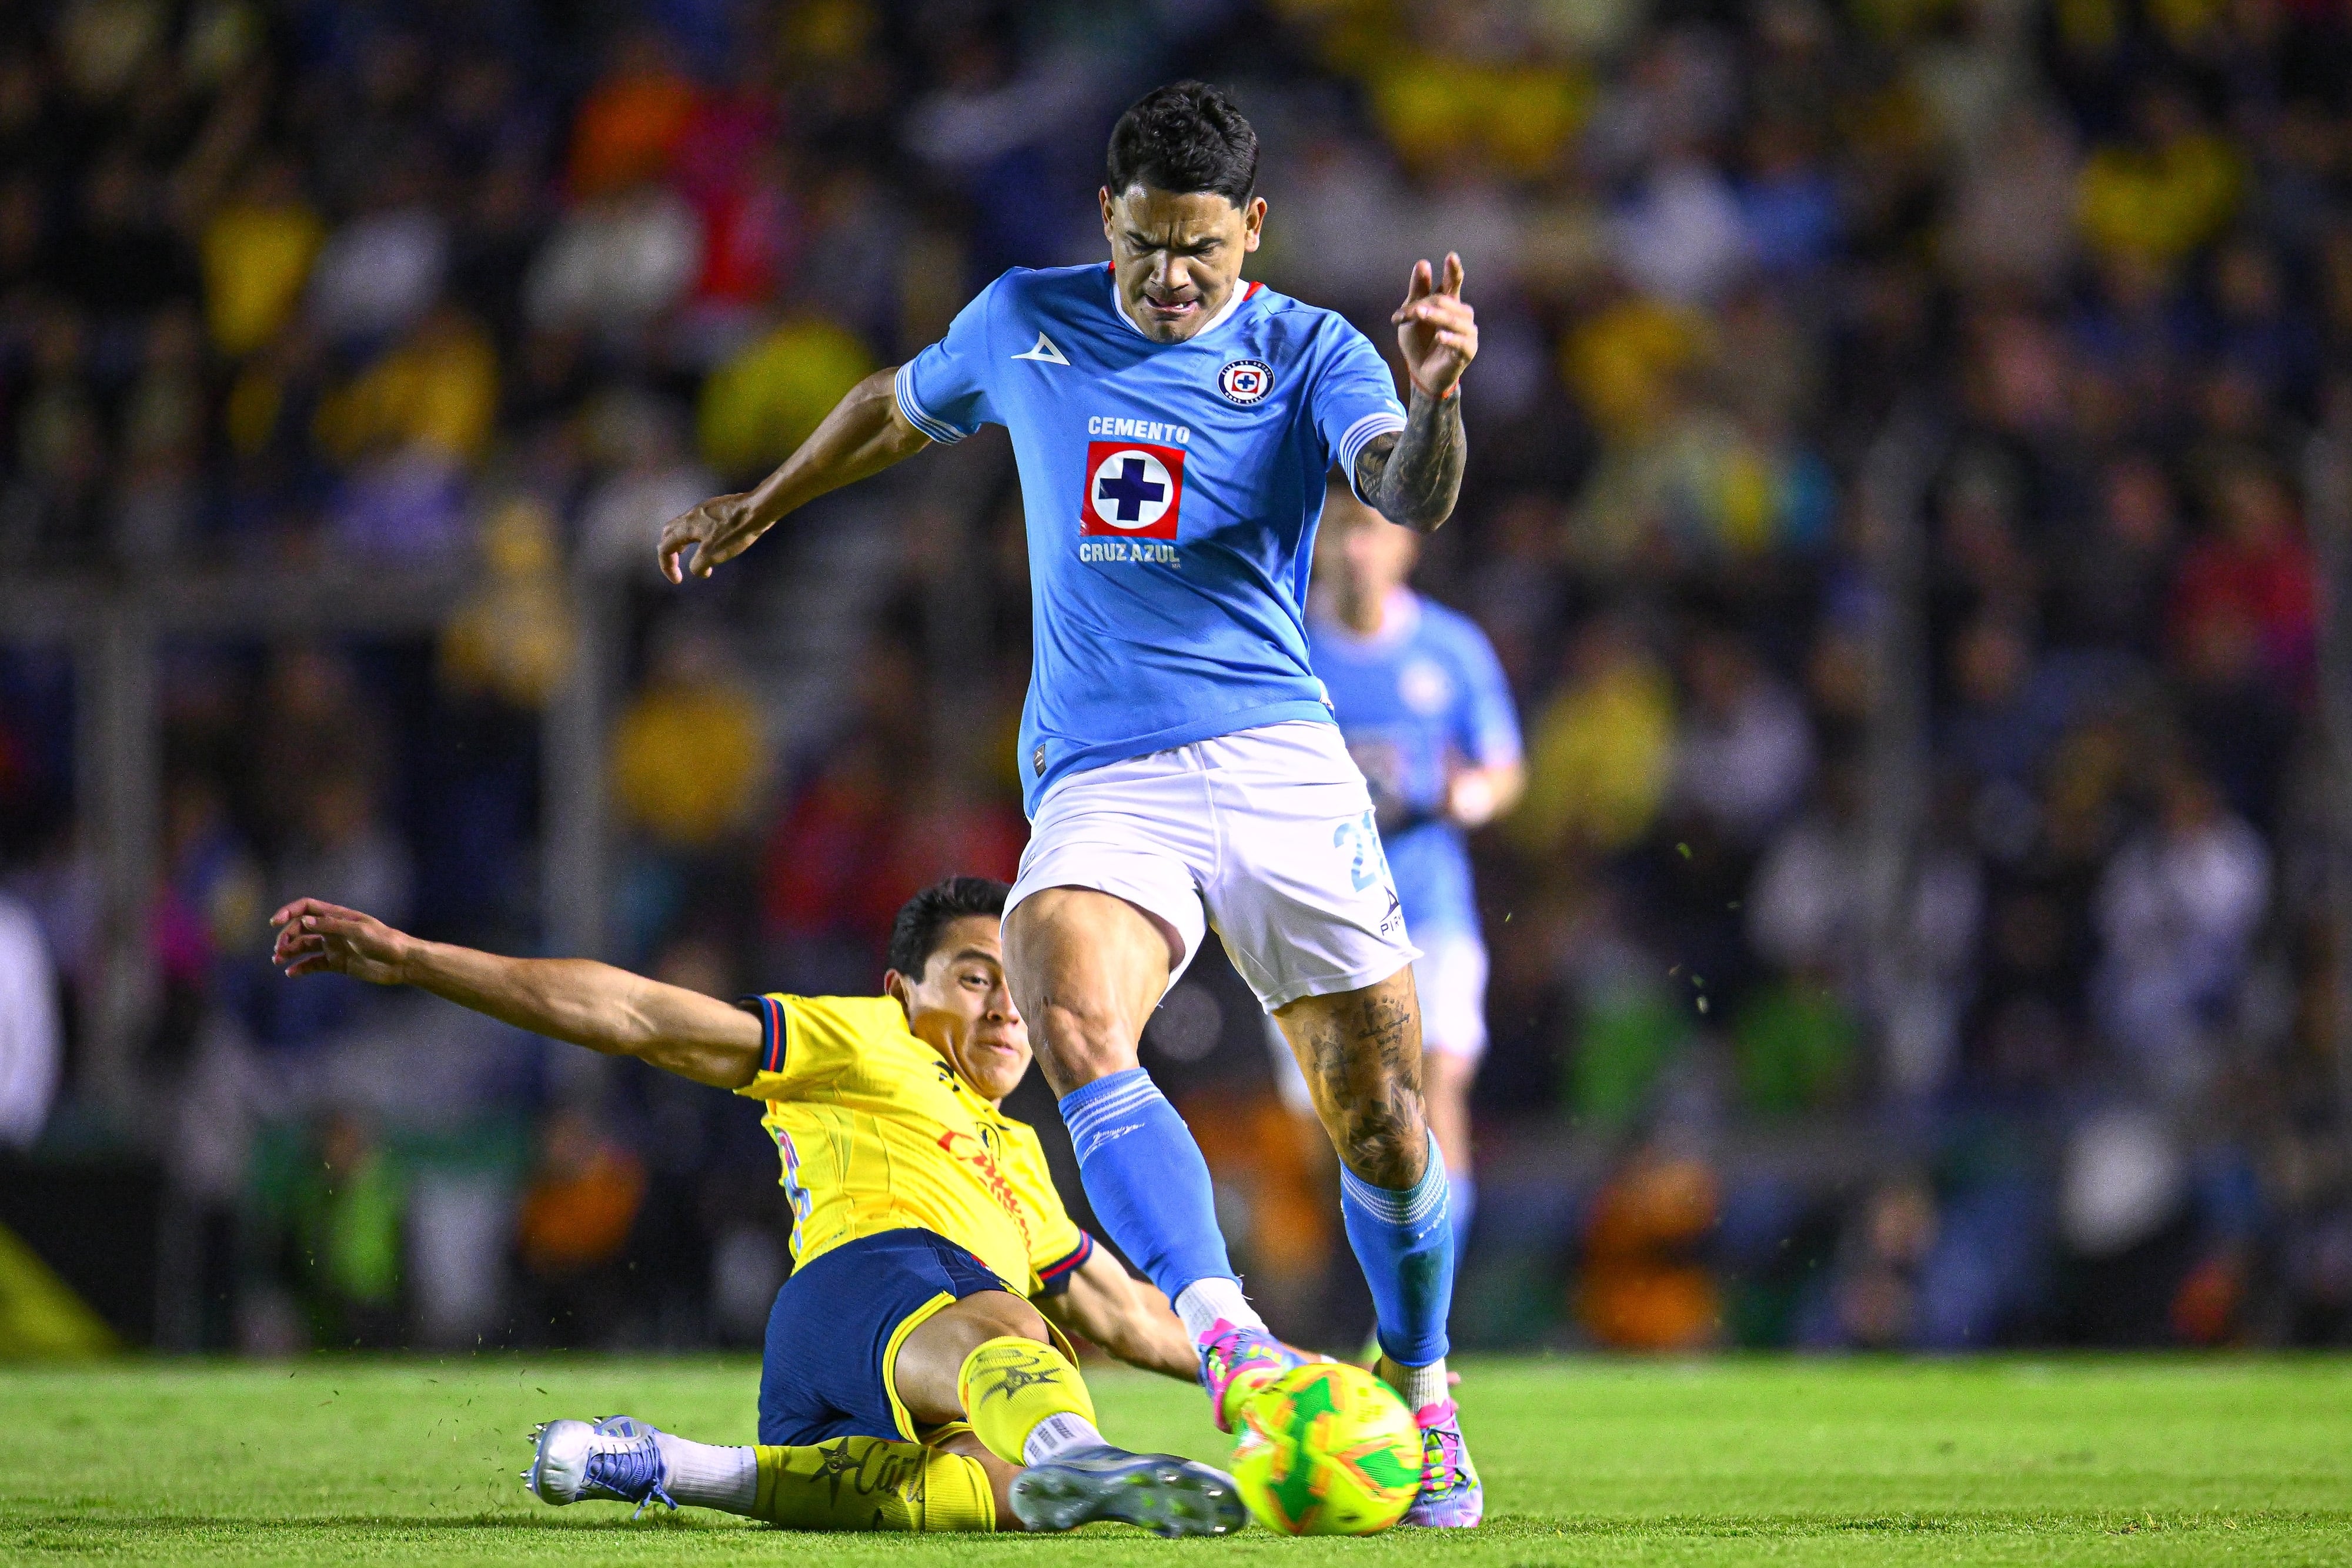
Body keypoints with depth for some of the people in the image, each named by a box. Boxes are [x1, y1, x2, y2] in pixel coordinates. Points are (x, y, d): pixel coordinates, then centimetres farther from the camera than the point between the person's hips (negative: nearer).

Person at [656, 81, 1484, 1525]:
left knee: (1381, 1116, -5)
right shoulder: (1025, 324, 12)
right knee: (1076, 1028, -29)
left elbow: (1412, 499, -17)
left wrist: (1435, 398, -38)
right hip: (1098, 782, 1)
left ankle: (1421, 1399, 20)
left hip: (1280, 763, -1)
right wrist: (757, 509, 43)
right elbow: (899, 407, 33)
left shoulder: (1309, 353, 2)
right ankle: (1226, 1339, -44)